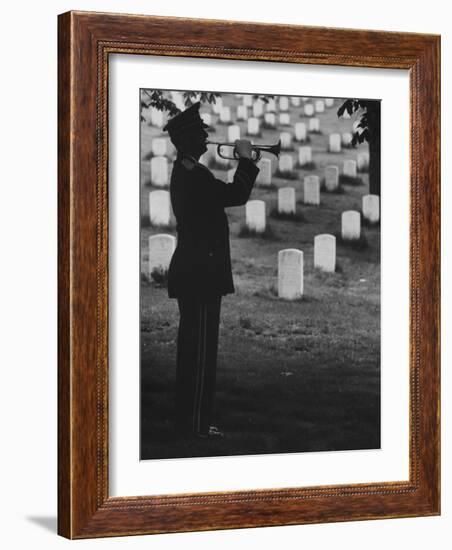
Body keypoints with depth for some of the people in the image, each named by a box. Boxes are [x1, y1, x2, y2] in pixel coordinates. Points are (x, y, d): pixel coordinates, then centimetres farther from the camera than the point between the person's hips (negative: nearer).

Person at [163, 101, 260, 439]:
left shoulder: (185, 172, 14)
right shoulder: (194, 176, -19)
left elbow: (224, 195, 18)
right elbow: (237, 195, -25)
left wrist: (244, 162, 9)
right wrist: (246, 159, -11)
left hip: (192, 271, 11)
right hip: (201, 272, -11)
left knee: (193, 345, 15)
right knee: (201, 347, -5)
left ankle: (188, 418, 22)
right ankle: (197, 423, 0)